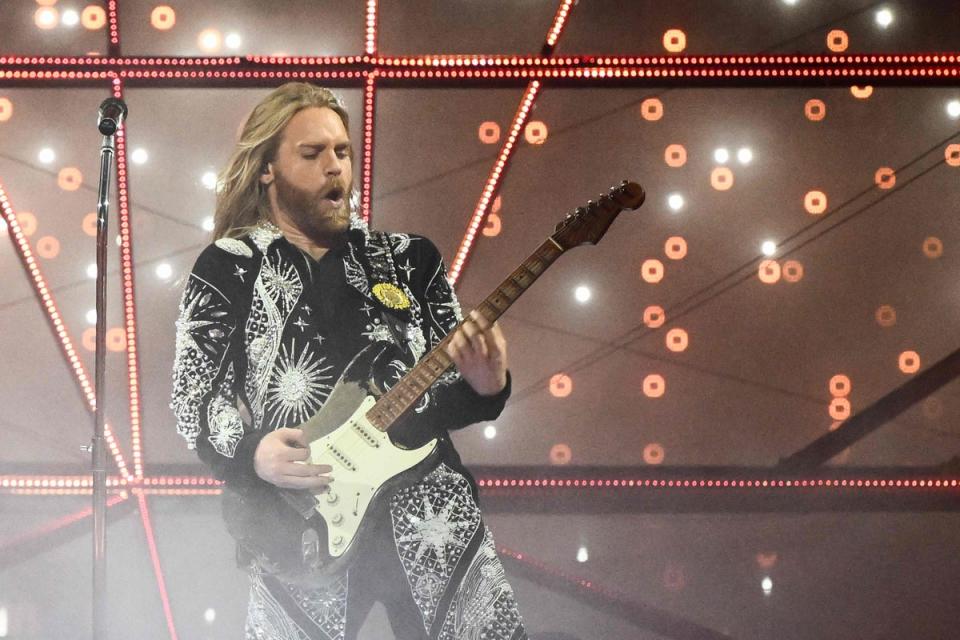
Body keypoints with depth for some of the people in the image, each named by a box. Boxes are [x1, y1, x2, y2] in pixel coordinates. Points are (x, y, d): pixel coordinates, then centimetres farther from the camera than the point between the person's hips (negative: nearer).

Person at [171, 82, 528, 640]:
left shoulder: (409, 259, 13)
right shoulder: (227, 271, 6)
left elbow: (454, 384, 13)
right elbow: (194, 395, 3)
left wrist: (483, 387, -11)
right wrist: (250, 452, -15)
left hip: (428, 509, 2)